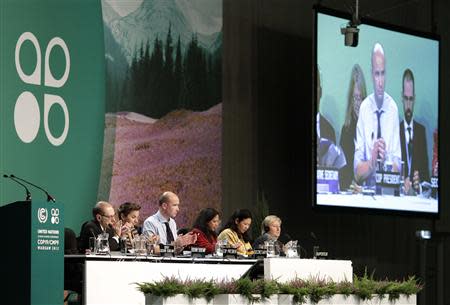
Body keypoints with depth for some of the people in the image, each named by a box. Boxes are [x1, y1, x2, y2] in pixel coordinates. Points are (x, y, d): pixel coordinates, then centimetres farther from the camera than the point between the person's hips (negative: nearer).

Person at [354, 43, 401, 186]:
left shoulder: (393, 108, 1)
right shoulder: (364, 107, -1)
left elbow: (397, 168, 2)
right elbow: (357, 174, -2)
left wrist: (386, 160, -17)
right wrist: (371, 162, -19)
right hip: (368, 187, 0)